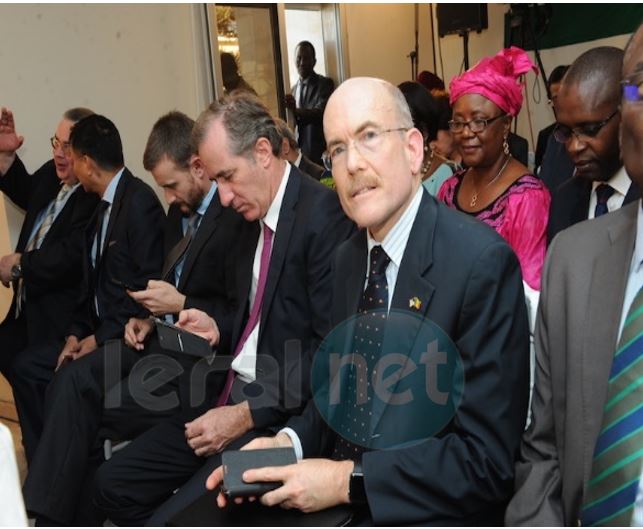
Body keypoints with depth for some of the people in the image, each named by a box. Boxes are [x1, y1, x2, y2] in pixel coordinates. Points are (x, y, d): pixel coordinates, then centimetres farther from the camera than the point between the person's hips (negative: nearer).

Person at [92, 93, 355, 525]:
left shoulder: (324, 214, -17)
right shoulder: (254, 217, 11)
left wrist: (247, 414, -18)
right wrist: (218, 328, 2)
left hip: (285, 415, -8)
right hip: (236, 397, 9)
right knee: (114, 485, 6)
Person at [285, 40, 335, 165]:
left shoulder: (325, 83, -3)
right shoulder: (294, 89, 15)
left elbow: (321, 112, -20)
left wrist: (296, 110, -35)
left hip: (319, 151, -5)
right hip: (299, 150, 5)